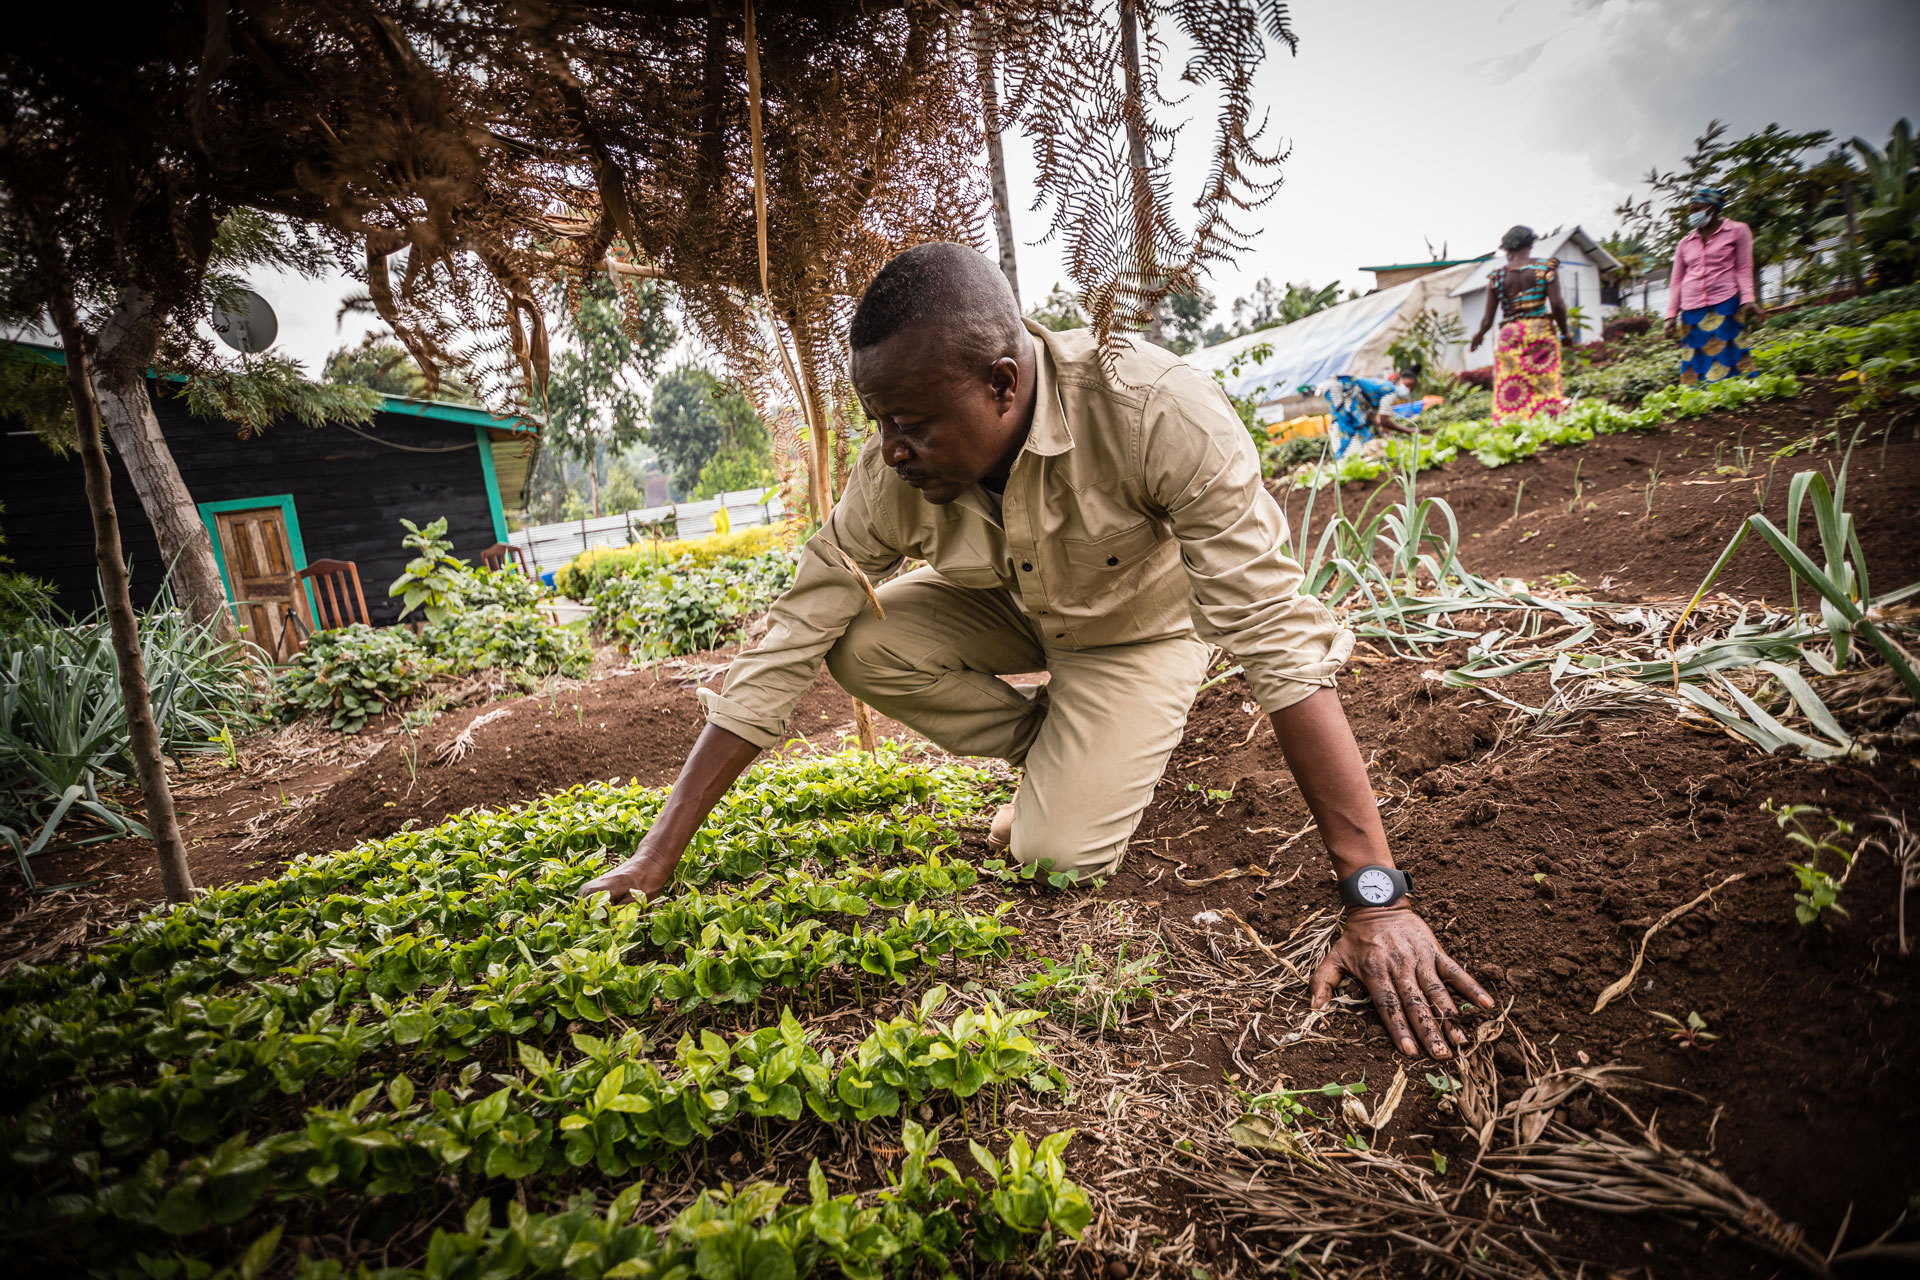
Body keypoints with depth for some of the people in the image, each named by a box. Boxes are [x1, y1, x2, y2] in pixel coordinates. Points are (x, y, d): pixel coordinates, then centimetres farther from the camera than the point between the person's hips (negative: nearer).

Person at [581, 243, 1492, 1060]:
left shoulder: (1156, 410, -39)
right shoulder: (895, 473, -26)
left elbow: (1279, 638, -39)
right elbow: (785, 648, -23)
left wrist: (1376, 898, -41)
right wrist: (654, 860, -23)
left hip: (1142, 625, -4)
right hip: (1017, 609, 4)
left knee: (1057, 853, -23)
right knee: (857, 641, -21)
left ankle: (1108, 759, 14)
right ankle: (1064, 757, 1)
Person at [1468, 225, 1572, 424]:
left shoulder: (1498, 275, 3)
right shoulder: (1546, 267, 1)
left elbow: (1488, 319, 4)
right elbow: (1557, 304, -7)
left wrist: (1478, 337, 23)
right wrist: (1565, 331, 8)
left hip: (1510, 335, 1)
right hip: (1541, 333, 0)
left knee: (1510, 394, 1)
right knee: (1545, 387, 3)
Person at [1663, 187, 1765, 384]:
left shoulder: (1737, 231, 9)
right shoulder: (1685, 243, 16)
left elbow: (1744, 269, 2)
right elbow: (1676, 281, 14)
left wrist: (1748, 300, -11)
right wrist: (1671, 315, 5)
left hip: (1726, 304, -3)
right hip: (1692, 309, 3)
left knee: (1725, 354, -9)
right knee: (1695, 360, -2)